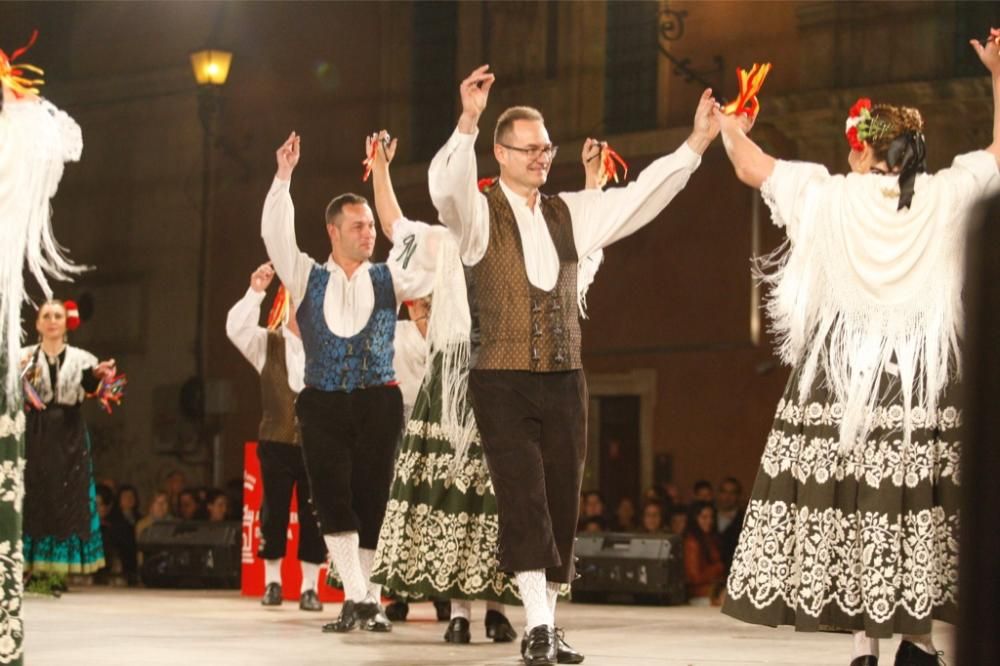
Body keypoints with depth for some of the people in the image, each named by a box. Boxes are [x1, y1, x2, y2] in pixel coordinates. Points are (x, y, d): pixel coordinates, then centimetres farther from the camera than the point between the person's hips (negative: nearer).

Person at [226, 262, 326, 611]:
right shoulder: (269, 343, 5)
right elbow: (236, 328, -10)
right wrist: (255, 292, -17)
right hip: (276, 442, 1)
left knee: (312, 516, 3)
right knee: (274, 512, 7)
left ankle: (310, 587, 10)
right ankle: (272, 582, 17)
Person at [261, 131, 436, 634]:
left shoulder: (389, 280, 9)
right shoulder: (308, 279, 8)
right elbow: (276, 235, -3)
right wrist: (283, 177, -12)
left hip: (378, 404, 0)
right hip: (323, 404, 0)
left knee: (372, 499, 0)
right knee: (333, 498, -9)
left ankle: (369, 600, 7)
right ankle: (355, 598, -9)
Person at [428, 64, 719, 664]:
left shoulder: (571, 213, 12)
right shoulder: (480, 214, -2)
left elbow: (640, 198, 6)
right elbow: (446, 187, -23)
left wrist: (695, 145, -5)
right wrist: (468, 123, -38)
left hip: (565, 381, 5)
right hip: (504, 383, -5)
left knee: (562, 503, 6)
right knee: (524, 501, -13)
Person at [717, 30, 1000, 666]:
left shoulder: (830, 196, -2)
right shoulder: (946, 195, 1)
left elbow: (752, 167, 9)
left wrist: (733, 131, 30)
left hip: (845, 371, -1)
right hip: (924, 375, 1)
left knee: (848, 498, 0)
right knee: (921, 496, 3)